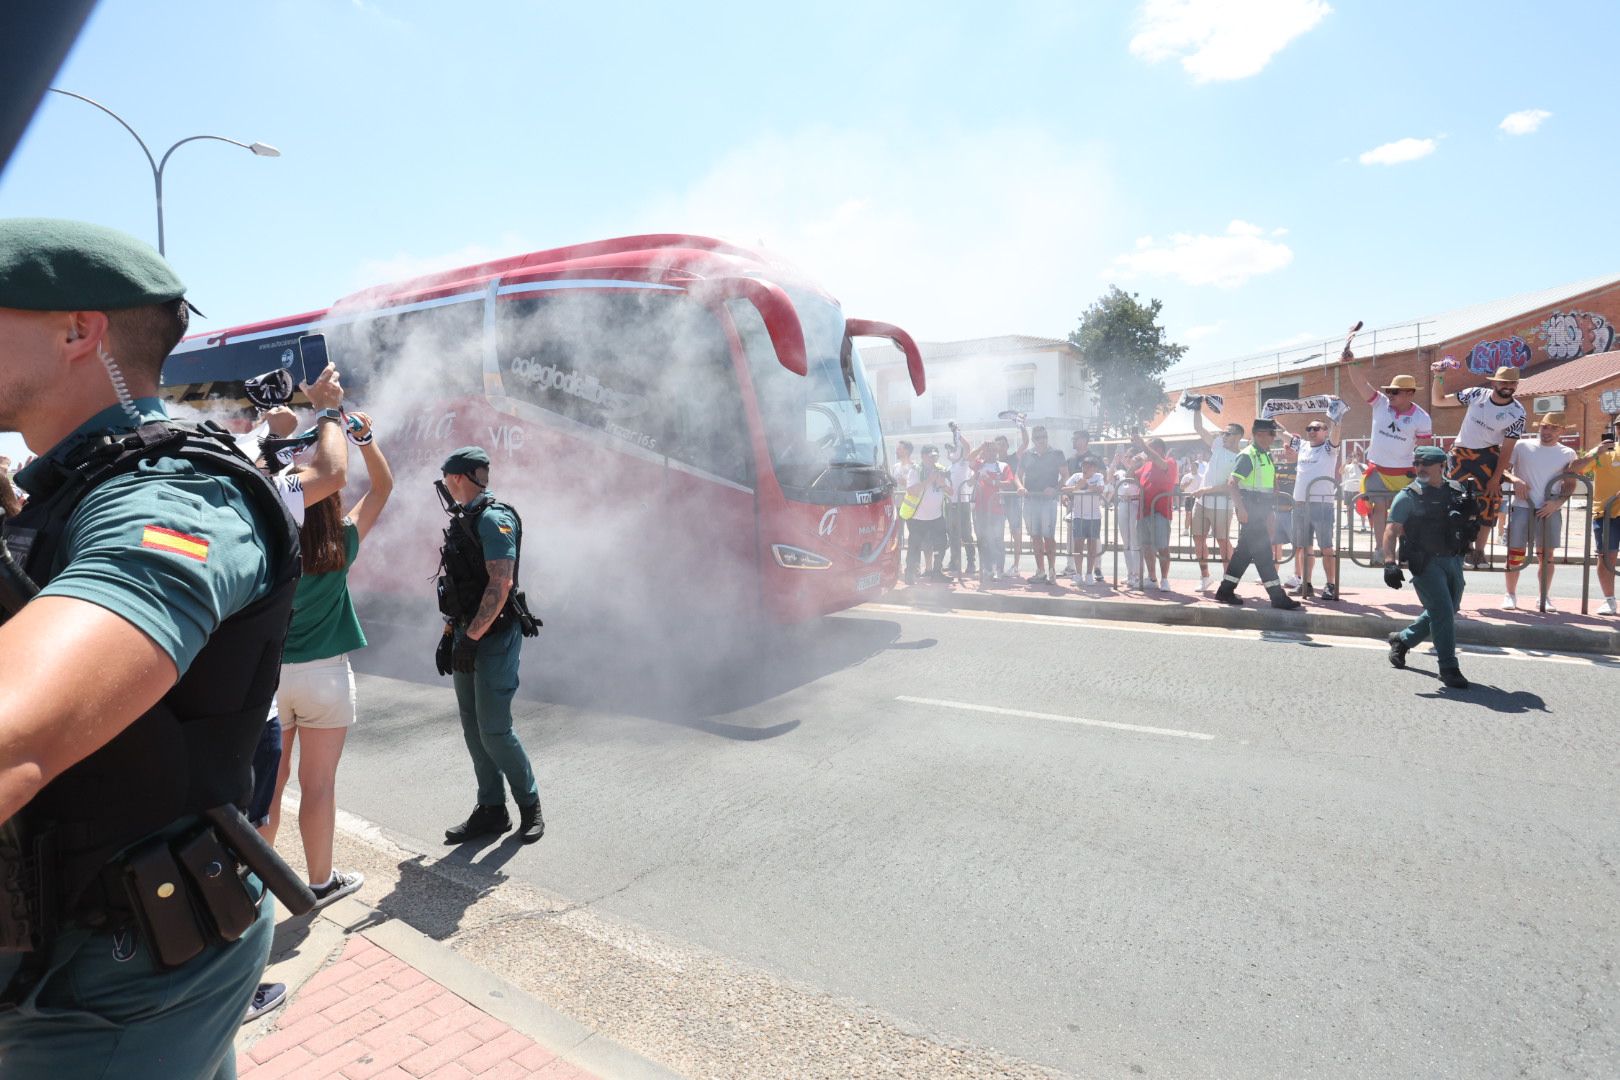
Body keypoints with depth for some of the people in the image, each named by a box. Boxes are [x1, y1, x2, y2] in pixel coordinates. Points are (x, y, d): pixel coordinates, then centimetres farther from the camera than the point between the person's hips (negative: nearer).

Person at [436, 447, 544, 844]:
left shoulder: (494, 518, -15)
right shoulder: (464, 520, 15)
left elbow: (500, 584, -23)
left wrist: (470, 638, -22)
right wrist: (450, 633, 16)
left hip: (494, 637, -9)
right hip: (468, 636, 9)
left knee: (494, 730, -7)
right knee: (473, 729, 10)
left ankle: (529, 804, 11)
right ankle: (491, 810, 20)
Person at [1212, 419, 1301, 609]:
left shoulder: (1266, 456, 16)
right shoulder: (1247, 455, -12)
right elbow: (1232, 483, -21)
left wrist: (1269, 510, 21)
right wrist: (1241, 508, -26)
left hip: (1260, 510, 10)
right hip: (1249, 510, -10)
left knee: (1245, 551, 11)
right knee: (1263, 551, -7)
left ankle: (1225, 591, 17)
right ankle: (1278, 597, -5)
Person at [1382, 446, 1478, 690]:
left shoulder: (1456, 491, 10)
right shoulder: (1408, 496, -5)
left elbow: (1469, 522, 23)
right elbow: (1392, 530, -11)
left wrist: (1472, 512, -2)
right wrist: (1389, 563, -24)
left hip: (1454, 560, 6)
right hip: (1426, 562, -6)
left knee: (1444, 613, 16)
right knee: (1443, 612, -12)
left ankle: (1402, 640, 36)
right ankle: (1448, 668, -4)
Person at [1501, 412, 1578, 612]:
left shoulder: (1568, 454, 9)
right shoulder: (1522, 446, 5)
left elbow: (1569, 486, 8)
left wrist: (1557, 502, -9)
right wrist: (1514, 478, -16)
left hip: (1550, 509, 1)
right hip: (1522, 507, -1)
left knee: (1547, 554, 4)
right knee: (1516, 551, -1)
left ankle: (1544, 598, 14)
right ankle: (1510, 595, 10)